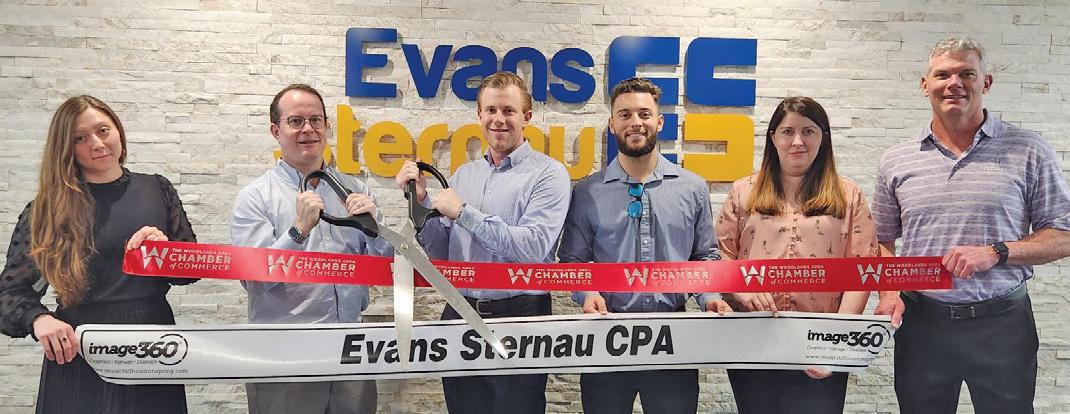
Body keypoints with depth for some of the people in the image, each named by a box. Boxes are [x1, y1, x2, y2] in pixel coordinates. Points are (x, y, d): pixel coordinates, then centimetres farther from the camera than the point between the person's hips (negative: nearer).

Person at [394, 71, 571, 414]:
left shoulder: (548, 173, -7)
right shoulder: (463, 175, 11)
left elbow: (534, 247, -20)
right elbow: (441, 252, 11)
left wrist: (464, 213, -18)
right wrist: (421, 201, -3)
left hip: (519, 315, -5)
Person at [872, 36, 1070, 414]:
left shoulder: (1028, 152, 0)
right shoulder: (896, 161, 5)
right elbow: (882, 239, 12)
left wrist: (995, 253, -15)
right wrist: (887, 292, -5)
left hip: (1002, 322, -1)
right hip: (921, 322, 2)